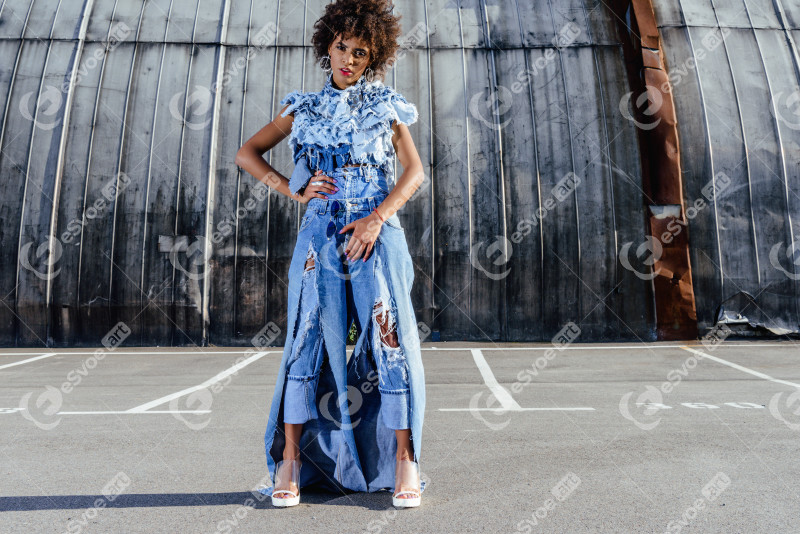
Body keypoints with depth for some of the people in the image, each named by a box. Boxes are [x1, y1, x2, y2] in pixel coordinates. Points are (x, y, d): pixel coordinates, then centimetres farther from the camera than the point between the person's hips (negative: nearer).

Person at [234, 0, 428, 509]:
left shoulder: (386, 106, 11)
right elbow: (247, 153, 14)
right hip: (321, 236, 1)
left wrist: (377, 217, -11)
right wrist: (294, 189, -1)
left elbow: (415, 170, 3)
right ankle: (291, 459, 6)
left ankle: (404, 461, 5)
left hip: (376, 233, -1)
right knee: (307, 339, -4)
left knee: (390, 340, -5)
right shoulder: (305, 107, 14)